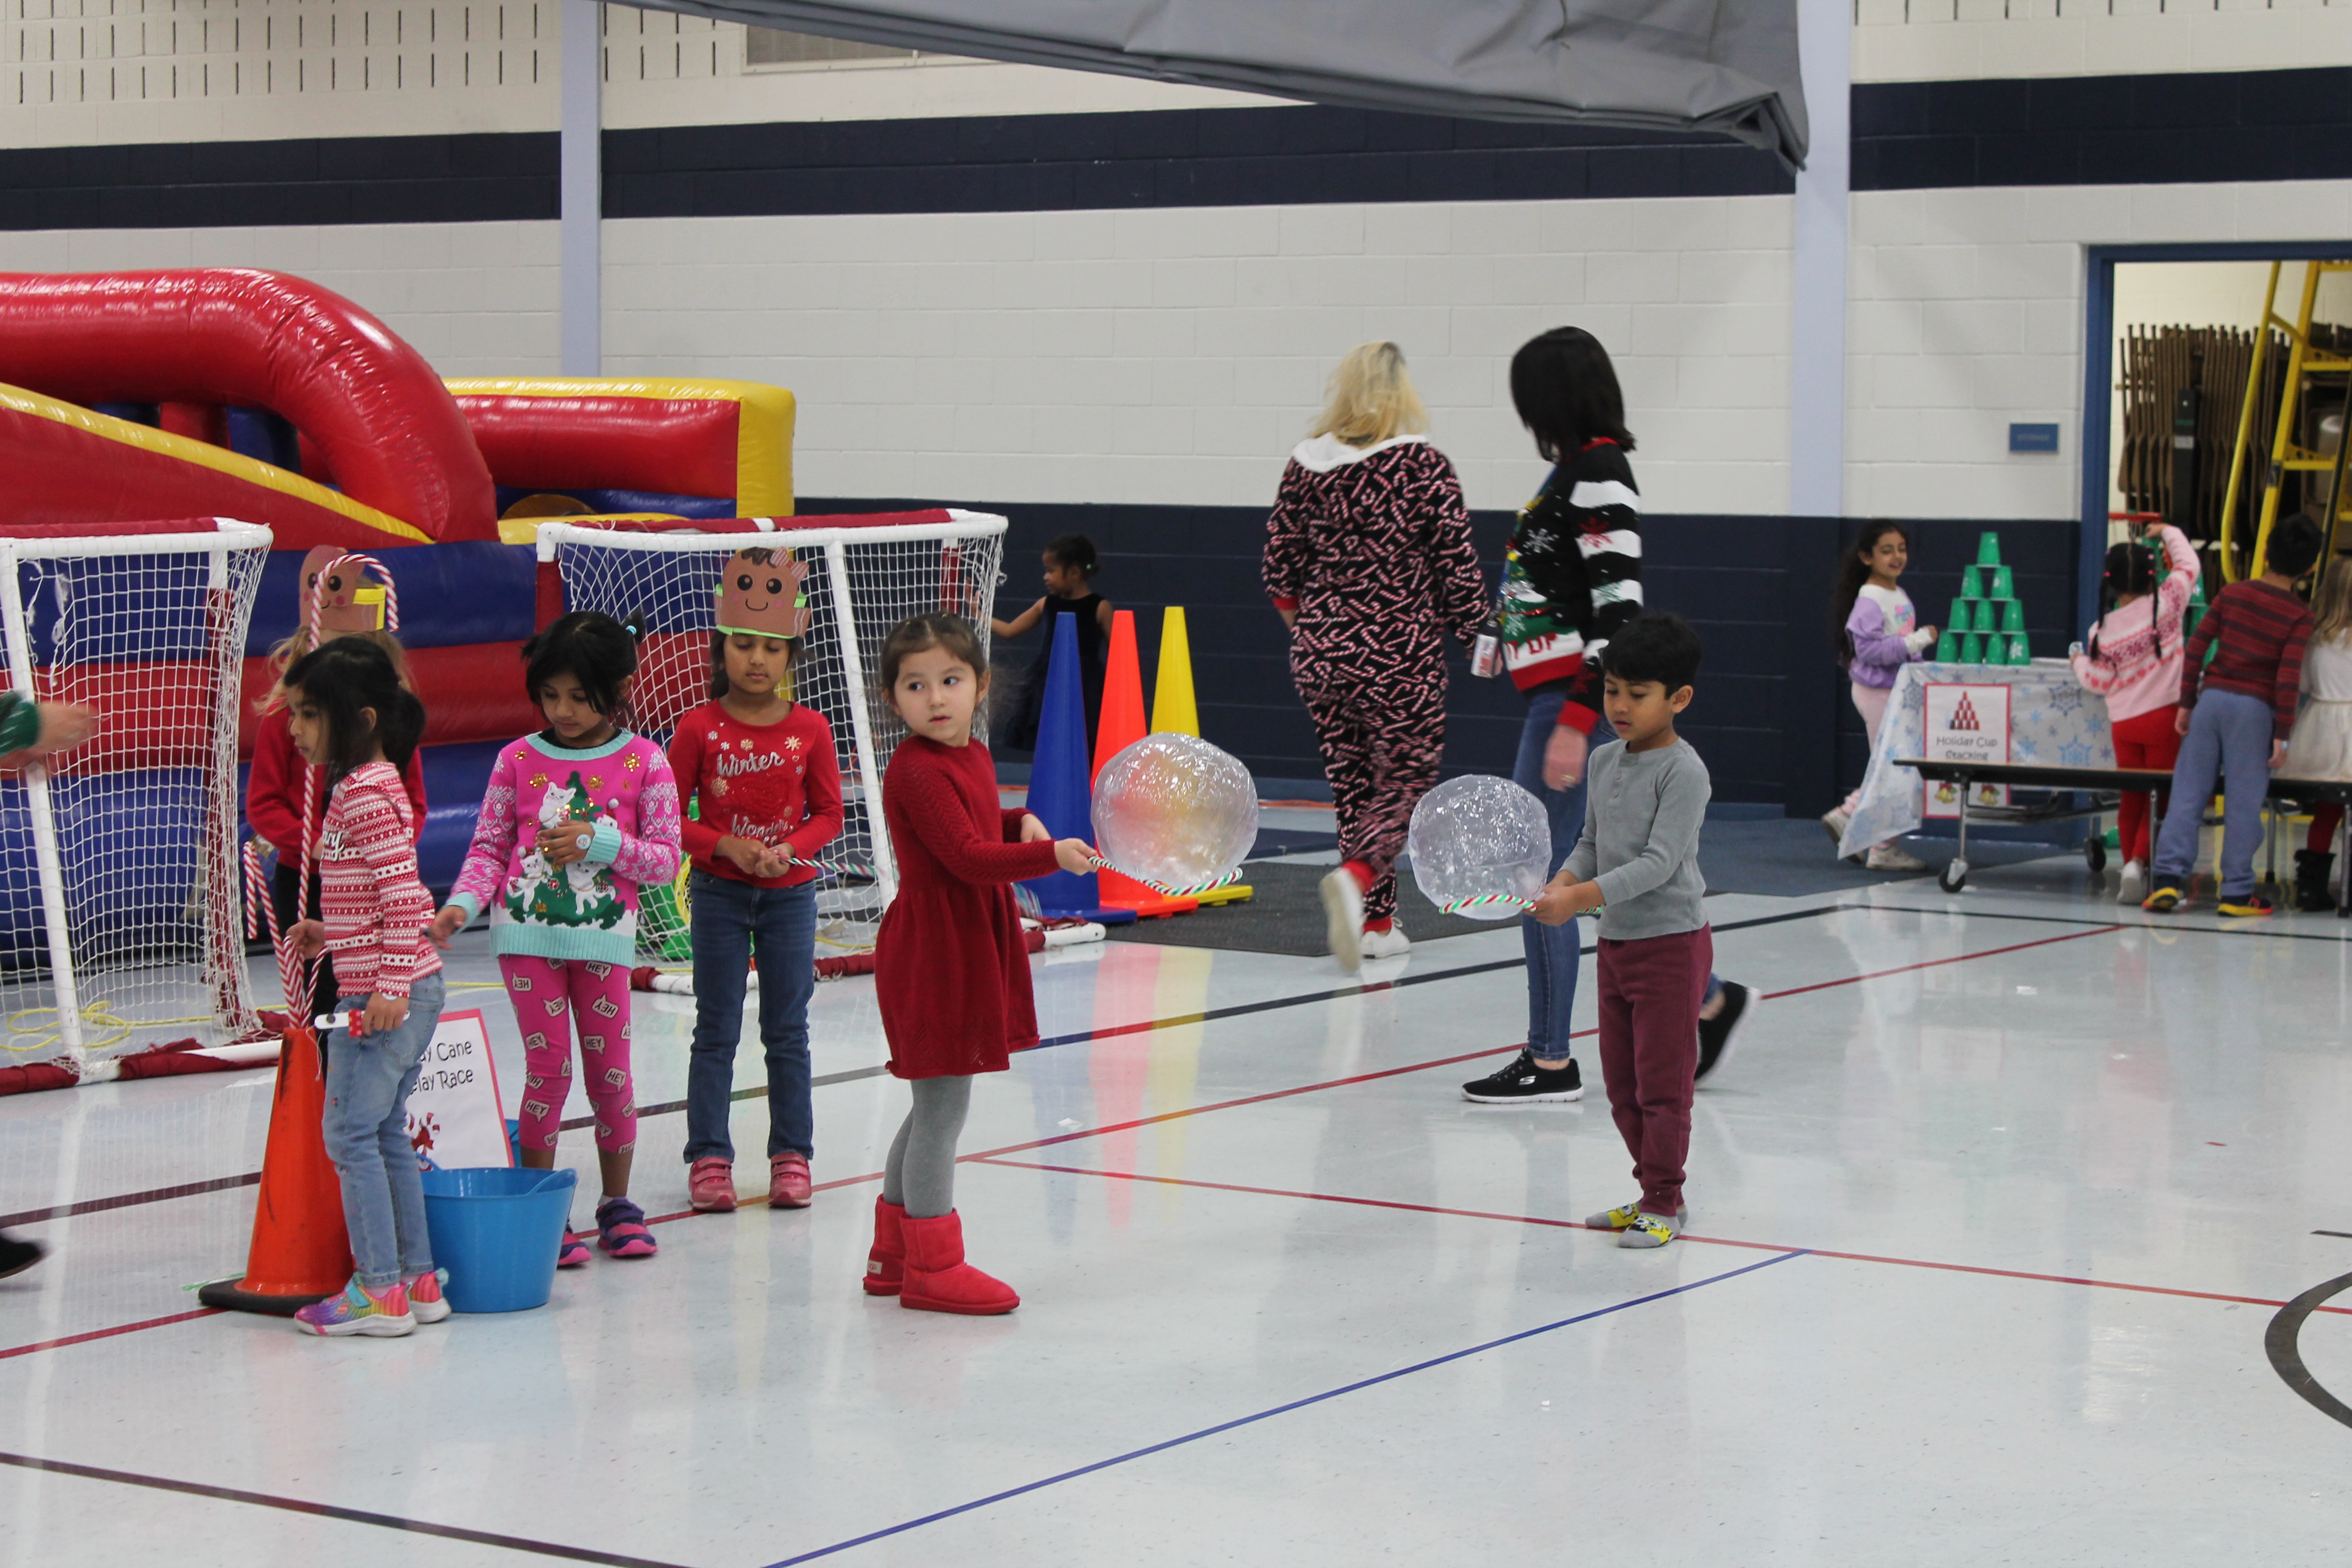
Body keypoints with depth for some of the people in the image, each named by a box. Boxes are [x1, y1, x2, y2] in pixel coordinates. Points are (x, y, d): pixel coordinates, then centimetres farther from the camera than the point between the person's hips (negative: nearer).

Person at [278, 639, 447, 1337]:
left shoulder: (365, 793, -16)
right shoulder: (361, 785, 15)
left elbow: (402, 893, -22)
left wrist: (390, 988, -24)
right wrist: (330, 933, 14)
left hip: (382, 995, -10)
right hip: (404, 992, 10)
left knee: (351, 1132, -5)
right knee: (386, 1134, 14)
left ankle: (380, 1292, -2)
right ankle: (419, 1279, 18)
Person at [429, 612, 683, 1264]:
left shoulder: (644, 763, -1)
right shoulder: (519, 760, 1)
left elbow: (665, 860, -1)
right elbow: (489, 848, 4)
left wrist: (599, 842, -15)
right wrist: (461, 906, -13)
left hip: (603, 935, 0)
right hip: (527, 932, 0)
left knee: (609, 1069, 6)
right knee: (548, 1068, -3)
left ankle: (617, 1204, 23)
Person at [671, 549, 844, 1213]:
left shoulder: (809, 729, -4)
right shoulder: (700, 728, -7)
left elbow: (828, 813, 3)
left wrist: (790, 849, -16)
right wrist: (726, 846, -17)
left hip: (789, 893, 1)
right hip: (718, 894, -1)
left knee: (788, 1030, 8)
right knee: (716, 1030, 4)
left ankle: (791, 1155, 16)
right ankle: (709, 1158, 10)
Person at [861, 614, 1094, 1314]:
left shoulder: (972, 757, 10)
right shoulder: (917, 770, -19)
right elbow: (967, 857, -26)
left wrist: (1020, 824, 7)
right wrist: (1049, 853, -34)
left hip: (967, 952, 10)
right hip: (932, 951, -10)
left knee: (933, 1109, 17)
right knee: (943, 1107, -5)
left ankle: (893, 1253, 27)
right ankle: (933, 1267, 3)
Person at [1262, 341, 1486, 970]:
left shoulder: (1305, 464, 2)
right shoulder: (1425, 466, -9)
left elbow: (1280, 562, 8)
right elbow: (1457, 563, -7)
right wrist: (1476, 633, 7)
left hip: (1321, 651, 4)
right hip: (1400, 652, -4)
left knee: (1352, 782, 14)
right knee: (1406, 782, 4)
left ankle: (1376, 922, 15)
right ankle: (1356, 879, -23)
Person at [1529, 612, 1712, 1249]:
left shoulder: (1683, 771, -16)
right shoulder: (1605, 761, 8)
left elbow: (1659, 862, -23)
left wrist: (1582, 898, -30)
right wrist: (1562, 882, -7)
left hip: (1671, 941, -8)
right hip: (1615, 940, 8)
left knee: (1661, 1081, -1)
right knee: (1621, 1082, 13)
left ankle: (1665, 1203, 8)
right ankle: (1653, 1192, 25)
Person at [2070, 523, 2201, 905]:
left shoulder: (2102, 631, -1)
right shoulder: (2164, 605, -7)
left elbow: (2100, 682, 1)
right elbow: (2188, 564, 5)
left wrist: (2079, 661, 21)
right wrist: (2168, 533, 22)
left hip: (2123, 723, 3)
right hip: (2163, 717, -3)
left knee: (2132, 798, 13)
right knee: (2161, 796, 0)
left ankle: (2131, 870, 14)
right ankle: (2139, 862, -15)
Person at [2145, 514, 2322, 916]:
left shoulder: (2233, 593, 5)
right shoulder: (2299, 615, -4)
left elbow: (2196, 647, 3)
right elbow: (2288, 677, -10)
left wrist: (2187, 703, 10)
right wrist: (2282, 734, -6)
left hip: (2212, 697, 3)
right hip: (2254, 707, -3)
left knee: (2188, 792, 6)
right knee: (2243, 801, 3)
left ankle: (2168, 878, -2)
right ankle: (2236, 893, 7)